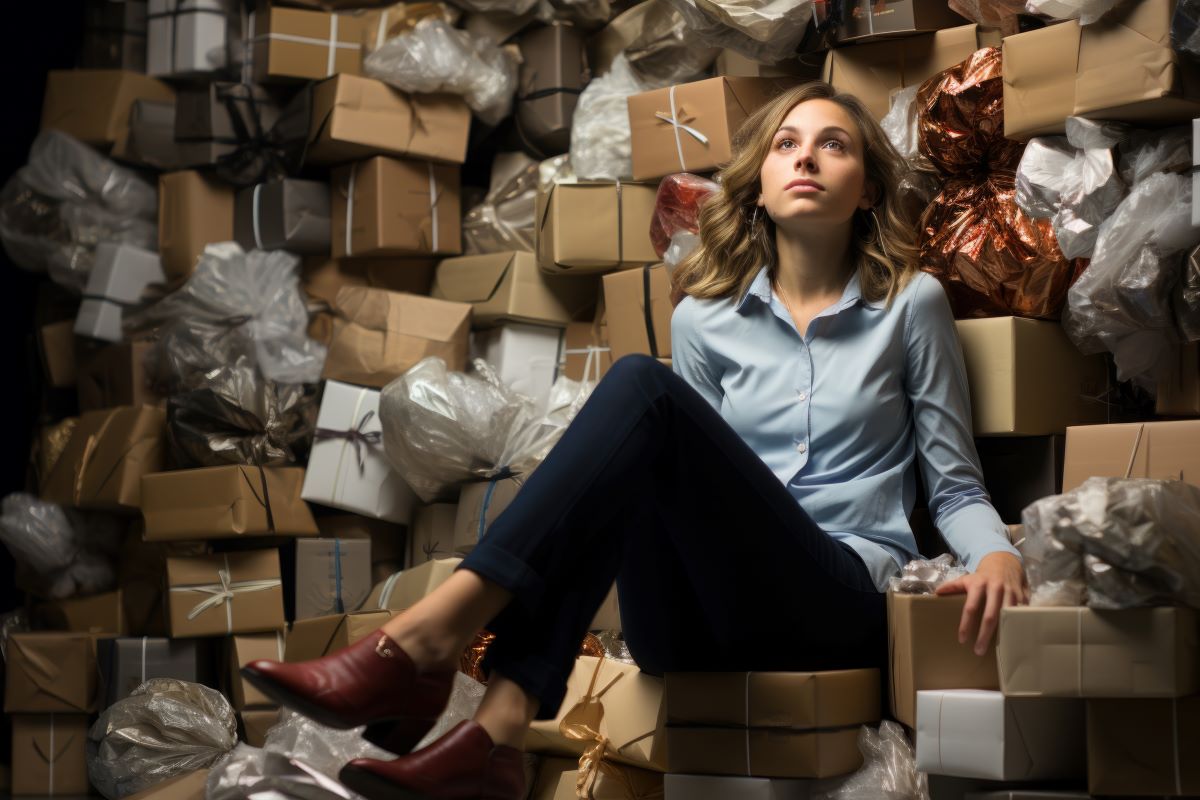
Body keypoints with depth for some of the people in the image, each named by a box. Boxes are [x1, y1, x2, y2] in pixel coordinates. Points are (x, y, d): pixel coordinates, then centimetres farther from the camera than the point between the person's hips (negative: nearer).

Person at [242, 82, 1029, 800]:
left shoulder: (911, 302, 8)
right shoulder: (706, 316, 14)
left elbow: (955, 485, 8)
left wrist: (998, 554, -14)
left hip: (837, 604, -3)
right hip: (706, 618, 3)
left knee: (643, 388, -24)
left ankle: (433, 636, -37)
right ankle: (498, 732, -42)